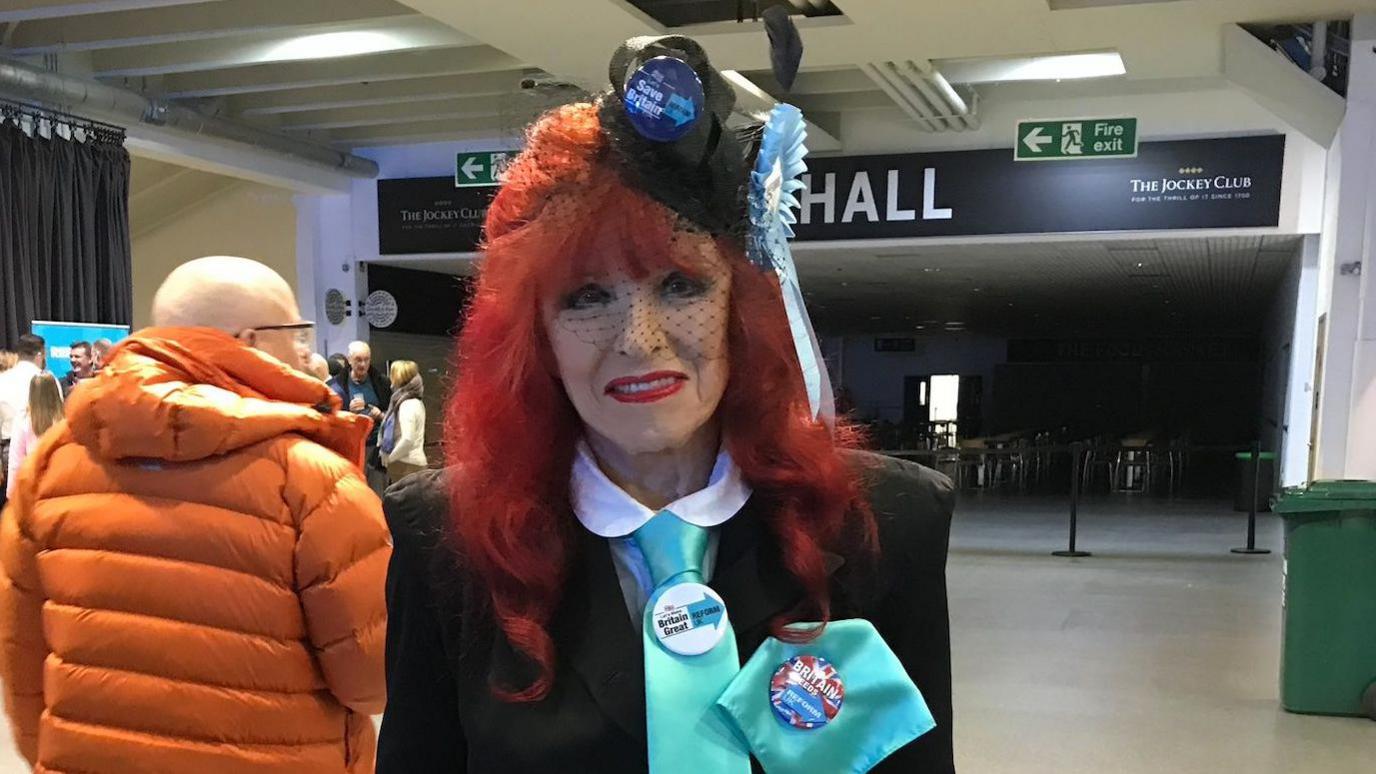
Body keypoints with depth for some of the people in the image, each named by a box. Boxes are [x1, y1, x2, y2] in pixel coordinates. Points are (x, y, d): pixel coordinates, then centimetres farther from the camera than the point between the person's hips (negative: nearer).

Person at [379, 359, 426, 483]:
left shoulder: (408, 404, -13)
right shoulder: (415, 402, 15)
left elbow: (408, 439, -20)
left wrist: (390, 457, -9)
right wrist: (382, 416, 12)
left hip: (406, 465, -9)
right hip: (411, 463, 9)